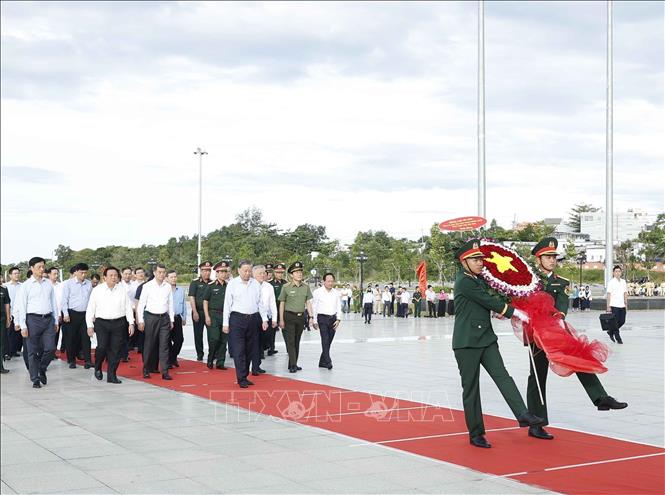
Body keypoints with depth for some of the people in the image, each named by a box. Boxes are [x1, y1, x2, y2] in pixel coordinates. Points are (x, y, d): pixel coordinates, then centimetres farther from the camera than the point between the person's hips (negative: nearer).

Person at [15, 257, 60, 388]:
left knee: (50, 348, -4)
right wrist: (23, 326, -8)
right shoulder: (26, 285, -1)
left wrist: (56, 321, 14)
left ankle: (42, 370, 22)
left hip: (48, 319, 3)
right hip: (33, 319, -3)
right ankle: (35, 379, 13)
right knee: (33, 352, 2)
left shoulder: (48, 284, 11)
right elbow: (21, 307, -2)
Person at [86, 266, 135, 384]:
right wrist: (90, 325, 1)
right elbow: (90, 309, 5)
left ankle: (111, 375, 11)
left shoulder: (122, 289, 6)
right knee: (102, 347, -14)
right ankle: (97, 368, 14)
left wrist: (131, 323, 2)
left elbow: (128, 307, 9)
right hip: (101, 323, -2)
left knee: (116, 350, 1)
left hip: (119, 323, 2)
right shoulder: (97, 290, 2)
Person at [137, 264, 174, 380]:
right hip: (151, 317, -2)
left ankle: (165, 372, -2)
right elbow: (141, 304, 0)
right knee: (149, 345, 4)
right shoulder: (147, 286, -2)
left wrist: (171, 319, 12)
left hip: (164, 318, 2)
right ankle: (146, 370, 16)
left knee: (164, 345, -1)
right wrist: (141, 320, -4)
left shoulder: (168, 286, 7)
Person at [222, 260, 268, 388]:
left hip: (252, 319, 4)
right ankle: (241, 379, -6)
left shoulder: (255, 284, 9)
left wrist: (264, 319, 6)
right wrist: (225, 323, -5)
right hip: (237, 319, -4)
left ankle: (245, 376, 17)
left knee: (249, 349, 8)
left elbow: (260, 303, 13)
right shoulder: (233, 284, -1)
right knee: (239, 350, -7)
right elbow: (227, 304, -1)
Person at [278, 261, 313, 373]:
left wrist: (311, 316, 3)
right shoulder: (286, 287, -6)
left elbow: (308, 302, 10)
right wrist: (281, 320, -5)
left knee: (297, 342, 10)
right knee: (290, 341, -7)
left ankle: (294, 364, 17)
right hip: (289, 317, -4)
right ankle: (292, 365, -9)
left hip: (300, 317, 4)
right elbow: (281, 304, -2)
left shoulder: (306, 287, 5)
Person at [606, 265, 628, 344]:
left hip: (622, 305, 5)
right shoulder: (611, 282, -5)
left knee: (622, 321, 6)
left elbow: (625, 293, 15)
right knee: (616, 322, -3)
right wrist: (608, 307, -11)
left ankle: (611, 332, 27)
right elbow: (608, 295, -6)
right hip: (614, 306, -5)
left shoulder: (623, 282, 11)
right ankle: (618, 339, 5)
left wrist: (626, 304, 10)